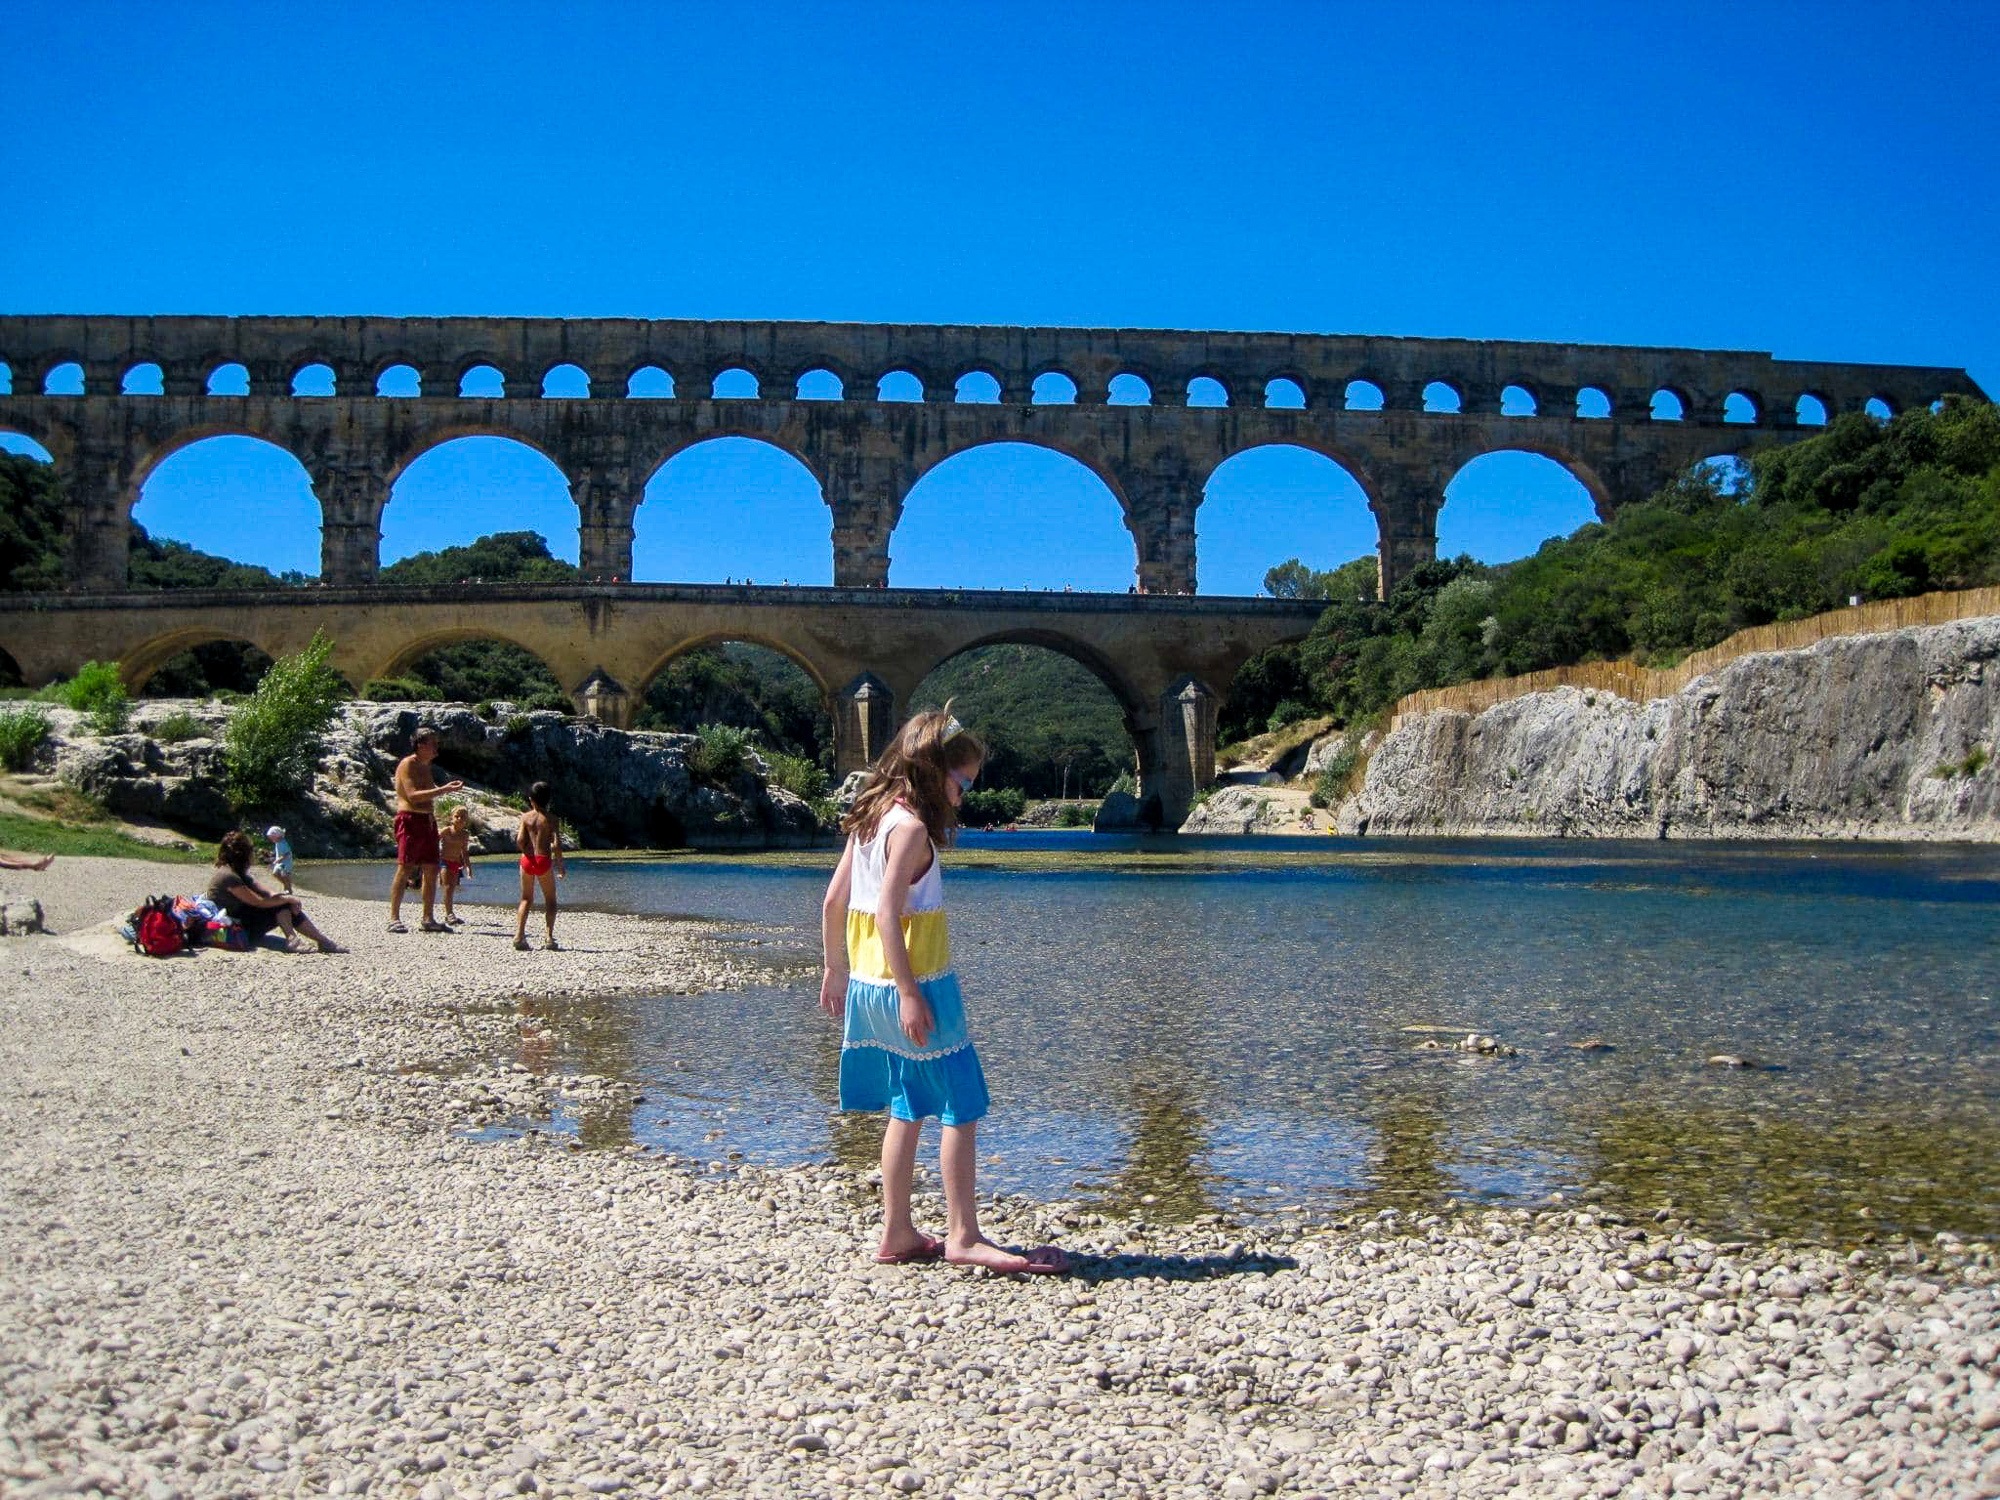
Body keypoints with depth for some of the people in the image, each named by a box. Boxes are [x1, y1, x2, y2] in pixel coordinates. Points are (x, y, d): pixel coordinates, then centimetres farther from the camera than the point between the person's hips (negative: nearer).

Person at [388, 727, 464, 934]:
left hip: (427, 820, 9)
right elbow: (413, 795, -21)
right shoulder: (408, 764, -9)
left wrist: (447, 787, 11)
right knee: (405, 869, -11)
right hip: (410, 819, -9)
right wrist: (444, 789, -23)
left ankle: (429, 918, 11)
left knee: (432, 870, 6)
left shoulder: (425, 766, 19)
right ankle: (394, 918, -9)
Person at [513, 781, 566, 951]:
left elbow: (520, 840, -7)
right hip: (544, 861, -2)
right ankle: (549, 937, 3)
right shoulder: (550, 819, -4)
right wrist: (560, 864, 0)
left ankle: (519, 934, 1)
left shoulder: (525, 817, 1)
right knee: (550, 899, 12)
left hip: (527, 860, 2)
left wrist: (527, 853, 11)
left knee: (526, 899, 15)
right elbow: (556, 844, -11)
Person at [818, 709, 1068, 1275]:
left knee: (908, 1110, 16)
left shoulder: (871, 819, 11)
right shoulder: (911, 827, -15)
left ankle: (897, 1235, 20)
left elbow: (833, 901, 14)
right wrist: (908, 994, -22)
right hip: (915, 981, -9)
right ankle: (963, 1236, 3)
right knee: (962, 1107, -1)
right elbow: (888, 911, -22)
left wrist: (836, 970, 22)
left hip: (868, 983, 9)